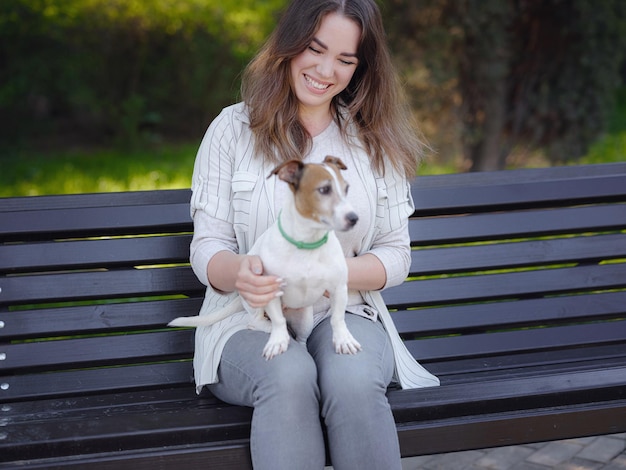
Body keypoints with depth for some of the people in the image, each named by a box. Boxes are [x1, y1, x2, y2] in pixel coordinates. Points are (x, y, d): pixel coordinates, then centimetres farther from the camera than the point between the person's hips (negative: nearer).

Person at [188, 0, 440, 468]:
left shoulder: (377, 141, 10)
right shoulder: (233, 129, 4)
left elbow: (396, 255, 6)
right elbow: (206, 247, 0)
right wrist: (240, 272, -24)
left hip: (346, 313, 1)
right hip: (249, 322, -1)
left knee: (353, 381, -33)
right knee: (289, 377, -35)